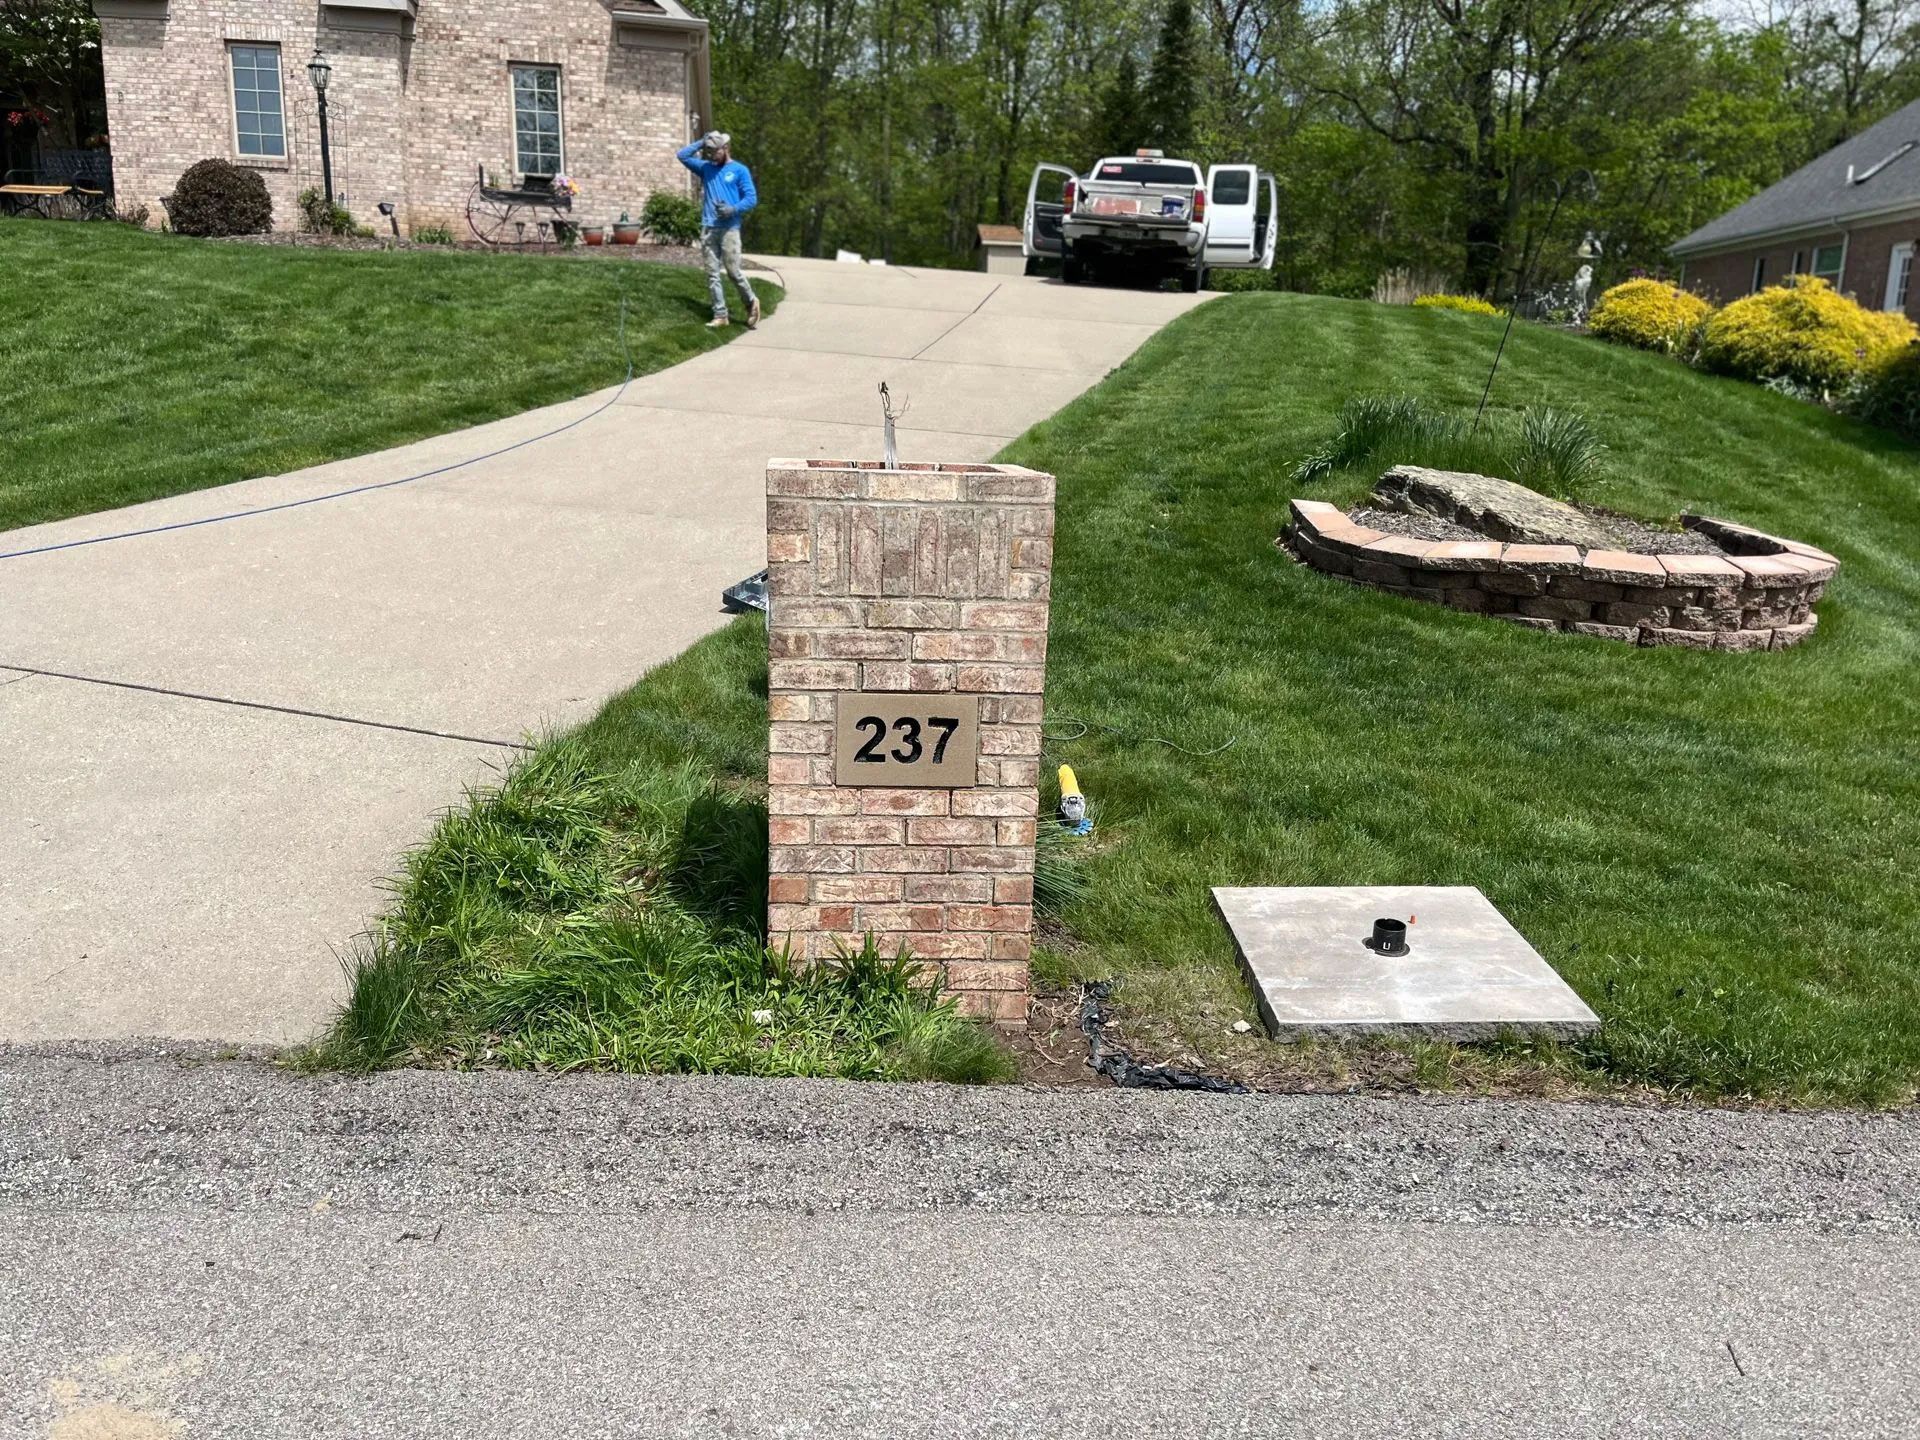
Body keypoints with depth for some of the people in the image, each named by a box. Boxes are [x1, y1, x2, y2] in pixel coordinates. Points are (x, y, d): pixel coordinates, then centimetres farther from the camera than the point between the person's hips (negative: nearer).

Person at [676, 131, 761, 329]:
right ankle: (720, 316, 5)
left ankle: (751, 302, 19)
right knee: (712, 274, 2)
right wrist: (702, 142, 7)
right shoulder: (706, 168, 16)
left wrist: (734, 209, -19)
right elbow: (683, 155, 16)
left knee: (733, 272, -5)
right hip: (708, 229, 5)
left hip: (729, 229, -5)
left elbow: (752, 198, -4)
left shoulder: (740, 170, 1)